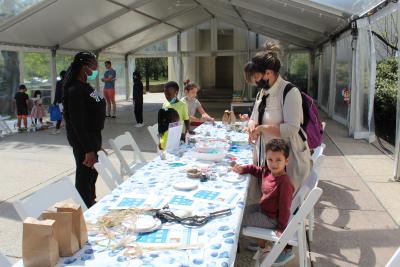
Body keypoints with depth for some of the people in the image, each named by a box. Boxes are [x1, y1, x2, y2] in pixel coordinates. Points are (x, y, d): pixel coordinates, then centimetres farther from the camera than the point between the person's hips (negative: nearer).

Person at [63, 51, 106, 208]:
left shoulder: (85, 86, 7)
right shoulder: (75, 90, -22)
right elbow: (77, 123, -25)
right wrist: (88, 150, -25)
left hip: (93, 136, 10)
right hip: (83, 141, -10)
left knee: (92, 172, 24)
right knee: (84, 177, 2)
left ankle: (91, 203, 43)